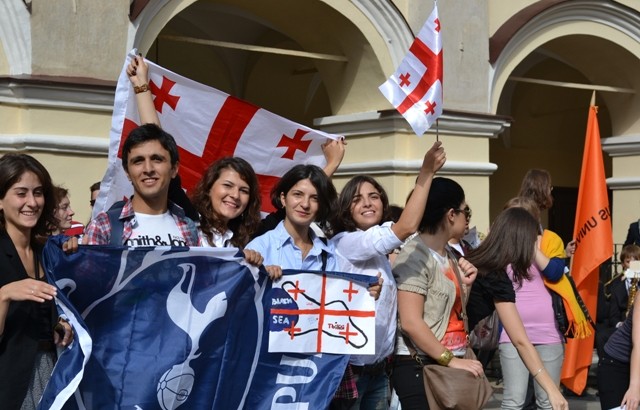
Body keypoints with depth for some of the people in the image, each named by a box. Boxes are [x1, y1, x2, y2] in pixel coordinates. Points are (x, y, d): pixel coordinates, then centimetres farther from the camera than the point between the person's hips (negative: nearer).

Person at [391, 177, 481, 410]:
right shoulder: (415, 256, -12)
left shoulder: (450, 256, 14)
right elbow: (410, 322, -20)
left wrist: (466, 286, 6)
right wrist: (451, 360, -19)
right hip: (418, 366, -8)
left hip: (449, 364, 8)